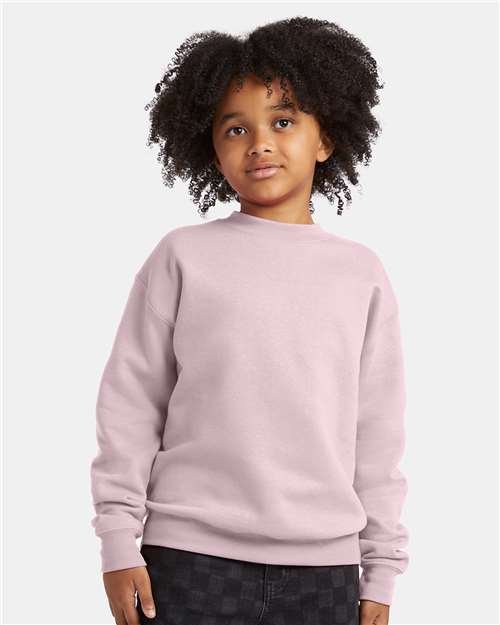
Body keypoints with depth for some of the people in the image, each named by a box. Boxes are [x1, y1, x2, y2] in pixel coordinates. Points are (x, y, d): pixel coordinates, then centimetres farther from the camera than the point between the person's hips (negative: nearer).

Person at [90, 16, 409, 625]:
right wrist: (120, 540, -1)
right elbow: (130, 401, 2)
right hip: (193, 560, -2)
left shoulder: (362, 273, 7)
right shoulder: (183, 256, 1)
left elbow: (378, 434, 9)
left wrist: (381, 571, 9)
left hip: (324, 569, 2)